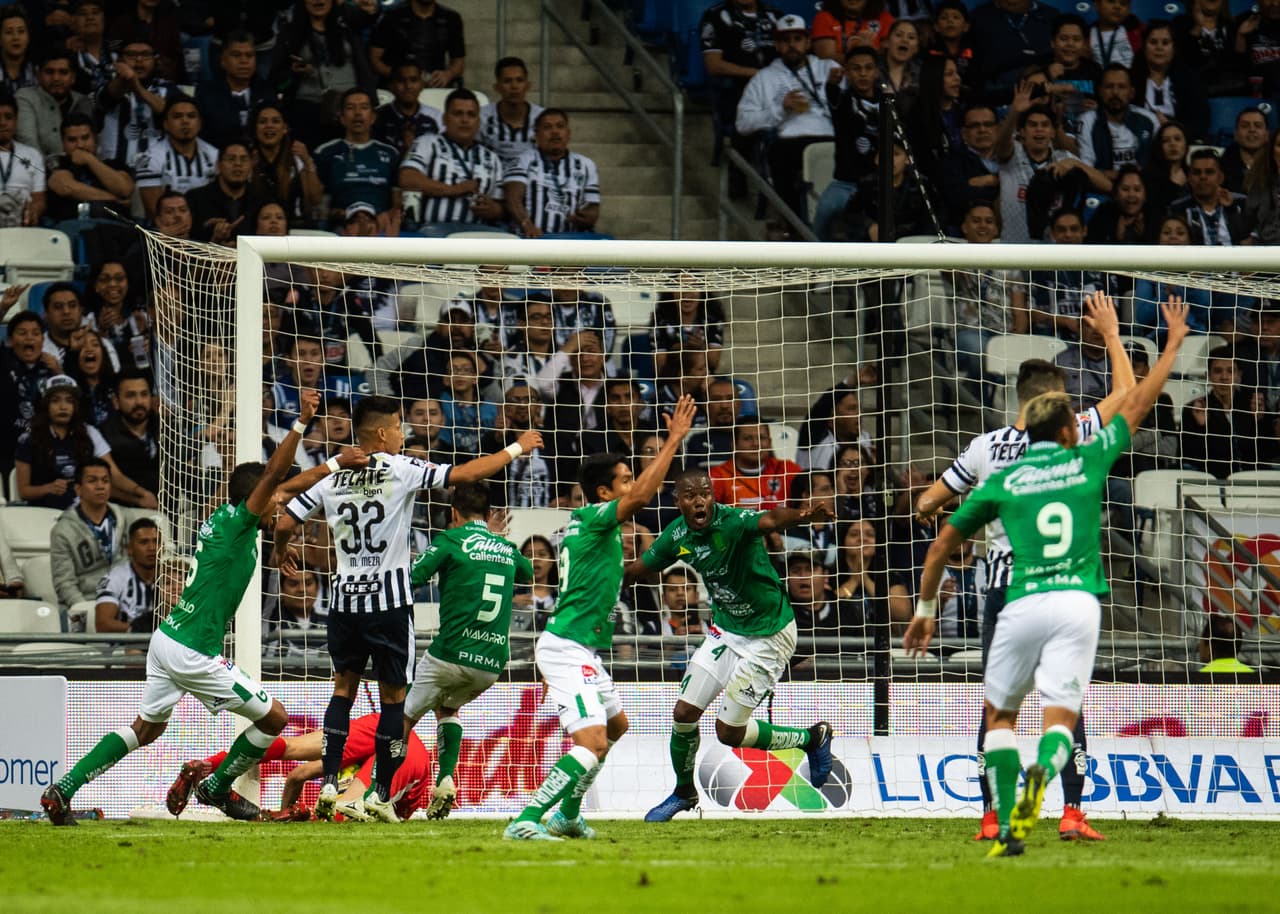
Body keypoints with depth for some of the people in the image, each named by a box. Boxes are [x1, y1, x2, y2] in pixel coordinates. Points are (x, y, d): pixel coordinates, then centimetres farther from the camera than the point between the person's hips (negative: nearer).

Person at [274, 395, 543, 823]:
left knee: (344, 688, 16)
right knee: (393, 696, 6)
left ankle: (329, 783, 3)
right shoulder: (400, 470, -7)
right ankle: (381, 793, 5)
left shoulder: (332, 478, 4)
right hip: (390, 602, -4)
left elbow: (284, 523, 5)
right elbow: (465, 474, -9)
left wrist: (283, 552, 28)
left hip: (345, 597, 4)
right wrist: (516, 449, 4)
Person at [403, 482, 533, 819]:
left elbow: (411, 579, -10)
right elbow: (527, 574, 38)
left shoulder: (451, 540, -2)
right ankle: (445, 779, 11)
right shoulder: (507, 548, 15)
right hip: (493, 662, 5)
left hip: (451, 654, -5)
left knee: (406, 718, 9)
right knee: (447, 707, 30)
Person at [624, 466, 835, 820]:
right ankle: (684, 792, 29)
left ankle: (813, 738, 21)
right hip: (725, 630, 6)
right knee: (684, 713, 2)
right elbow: (637, 569, 13)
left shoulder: (734, 522, -28)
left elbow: (771, 520, -51)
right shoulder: (678, 535, -6)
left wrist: (805, 516, -71)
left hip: (769, 635, -6)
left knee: (729, 732, -3)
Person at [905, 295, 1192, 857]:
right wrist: (1174, 343, 36)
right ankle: (1042, 773, -39)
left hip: (1024, 602, 0)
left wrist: (925, 612, 30)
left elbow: (941, 547, 19)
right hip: (1078, 601, 0)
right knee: (1061, 717, -3)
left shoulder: (1002, 482, 13)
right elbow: (1138, 401, 23)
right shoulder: (1088, 460, 11)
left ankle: (1008, 827, 0)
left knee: (1000, 714, 15)